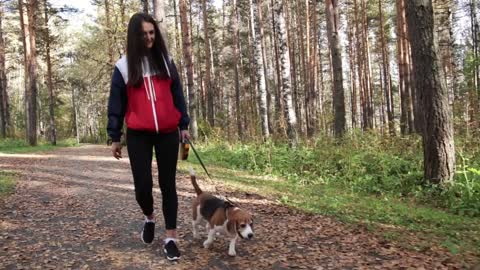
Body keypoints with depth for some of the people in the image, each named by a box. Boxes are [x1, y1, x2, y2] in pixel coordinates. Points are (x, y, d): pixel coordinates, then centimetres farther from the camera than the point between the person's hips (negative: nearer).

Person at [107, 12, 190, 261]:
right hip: (138, 135, -1)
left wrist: (183, 125, 6)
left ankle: (170, 238, 10)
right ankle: (149, 218, 29)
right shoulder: (124, 66, 1)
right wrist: (114, 137, 1)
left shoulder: (166, 61, 7)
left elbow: (177, 96, 10)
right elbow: (116, 104, 3)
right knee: (142, 185, -4)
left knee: (168, 184, 3)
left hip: (167, 133, 1)